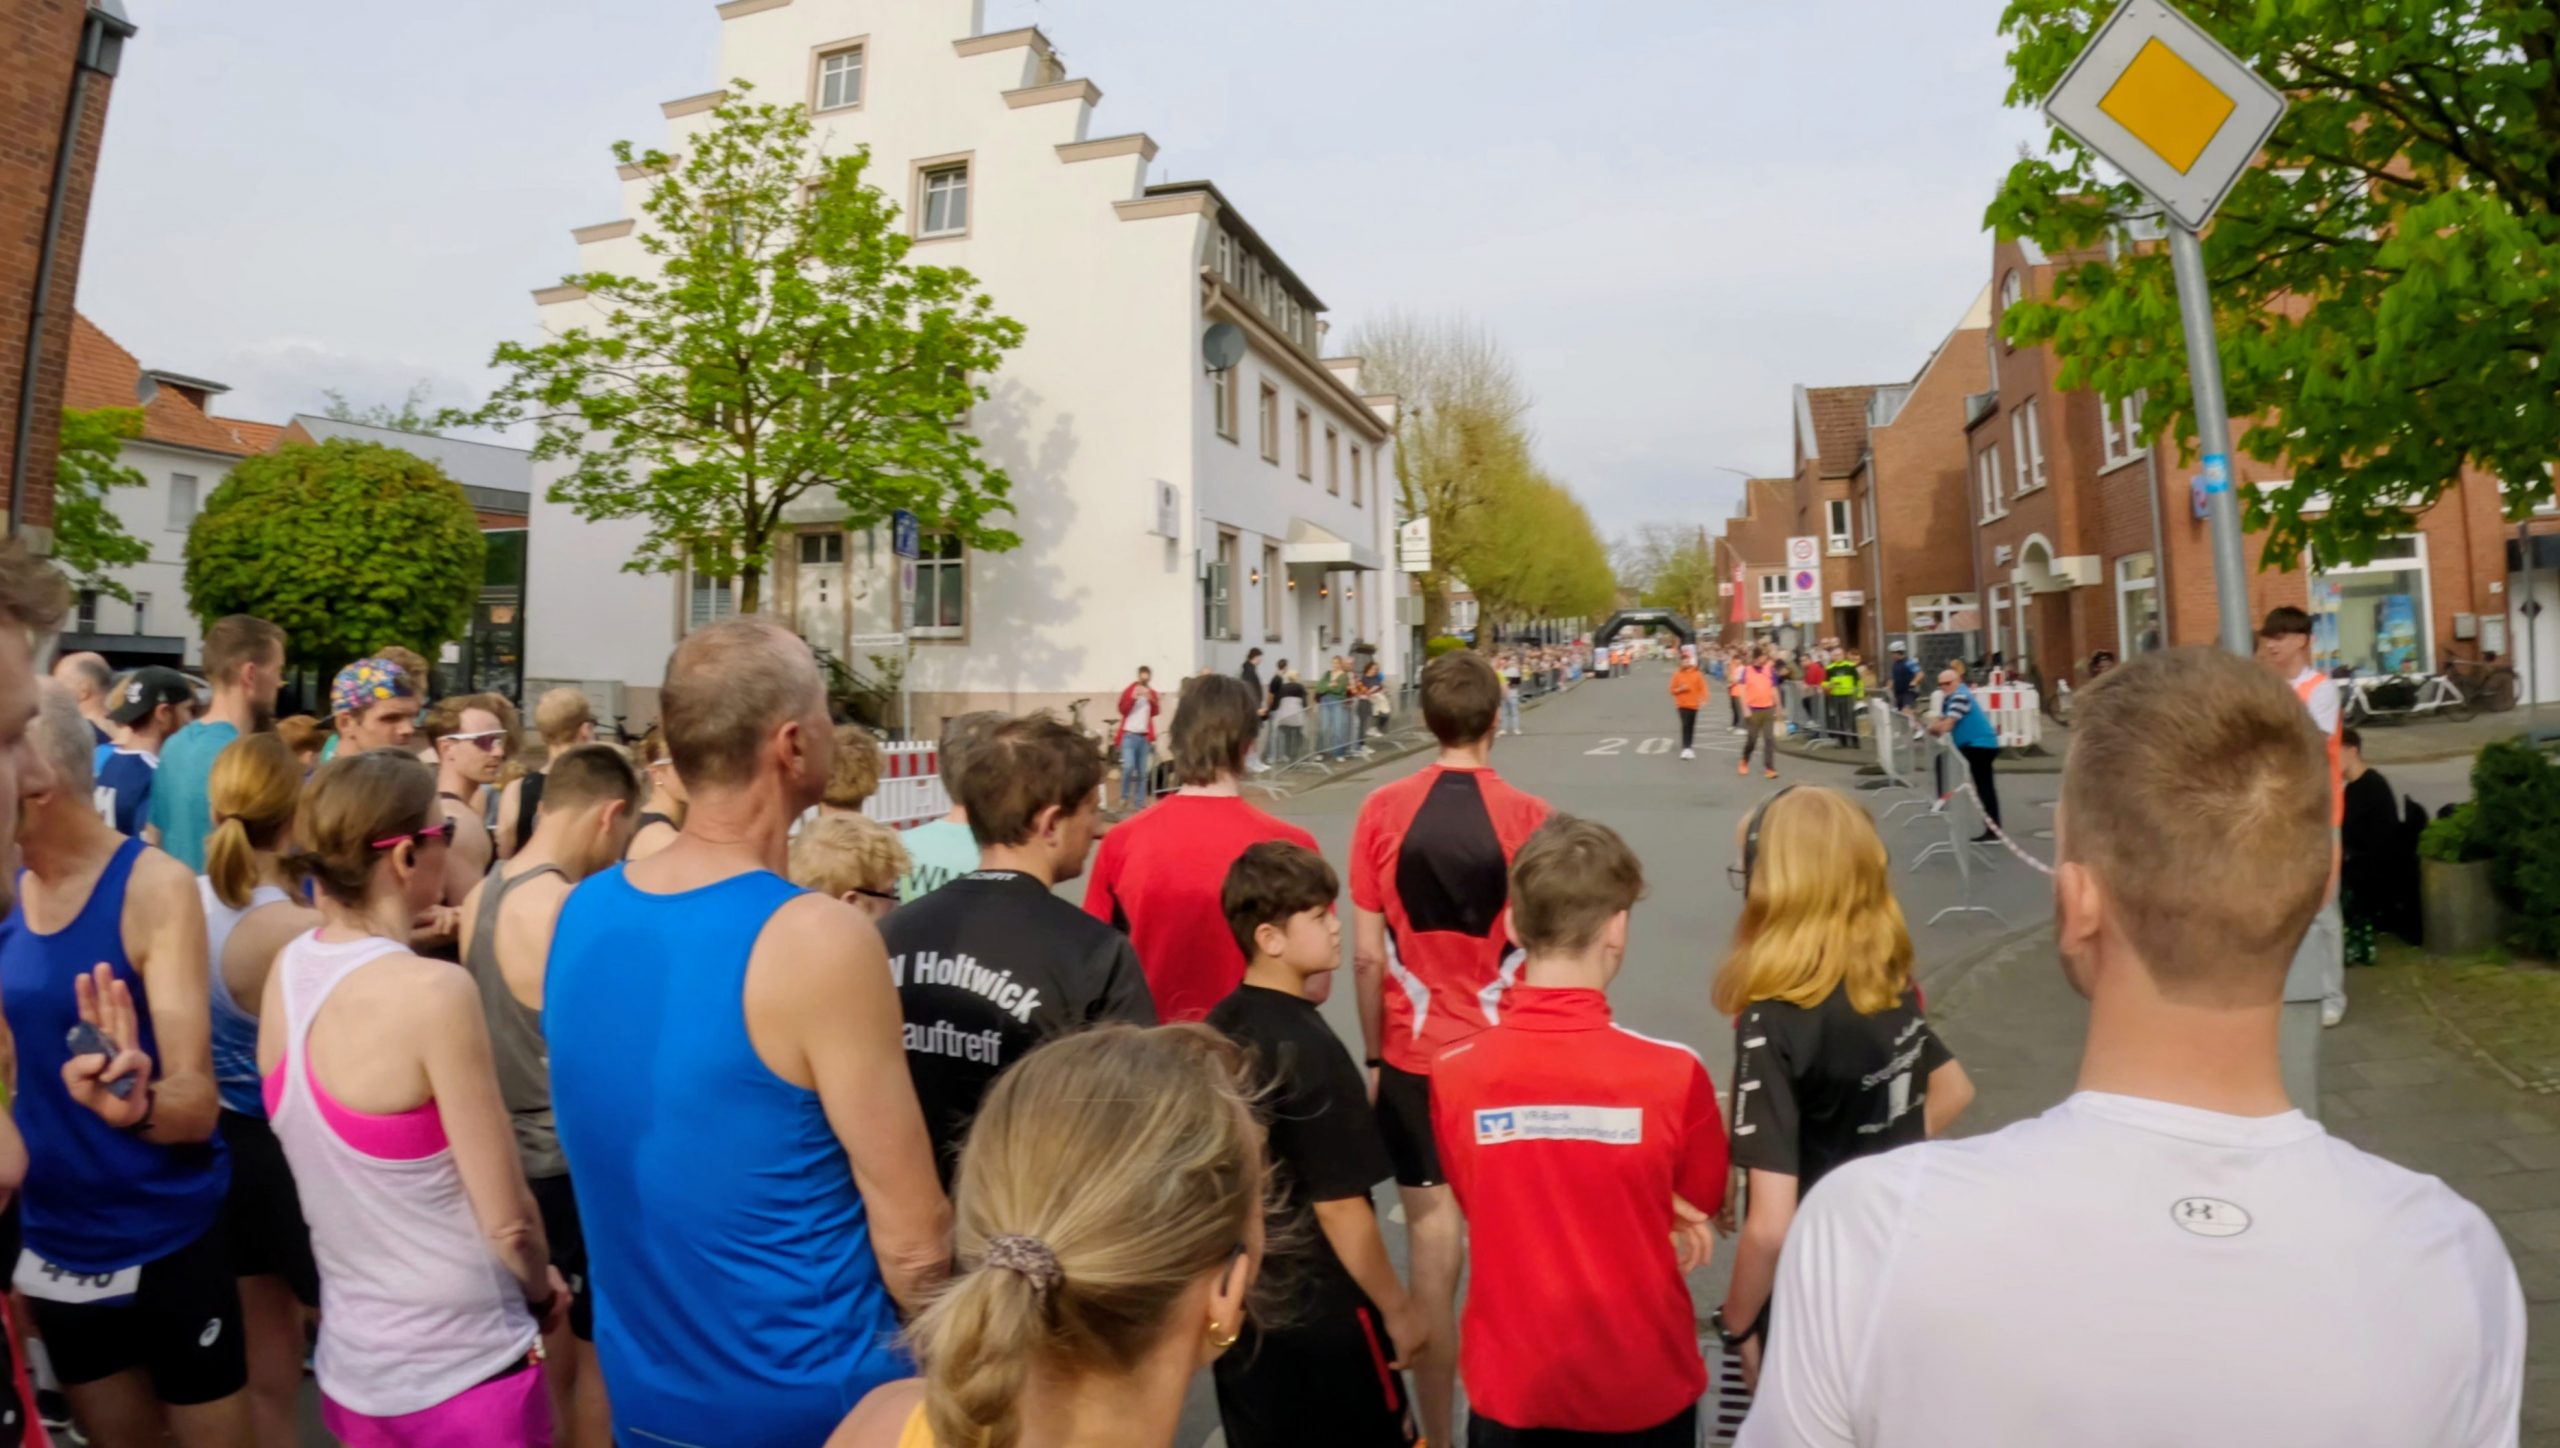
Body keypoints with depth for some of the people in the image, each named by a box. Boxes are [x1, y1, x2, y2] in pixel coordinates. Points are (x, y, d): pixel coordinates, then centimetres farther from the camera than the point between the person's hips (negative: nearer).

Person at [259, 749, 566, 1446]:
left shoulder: (291, 968, -3)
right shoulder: (431, 991, -24)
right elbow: (508, 1222, -17)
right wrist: (543, 1291, 0)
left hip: (350, 1360, 7)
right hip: (461, 1370, -7)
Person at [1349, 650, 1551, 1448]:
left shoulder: (1382, 811, -6)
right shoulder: (1527, 816, -10)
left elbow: (1366, 956, -3)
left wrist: (1374, 1056, 8)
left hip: (1414, 1058, 1)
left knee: (1433, 1246, 10)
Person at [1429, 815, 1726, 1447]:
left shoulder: (1453, 1074, -16)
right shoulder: (1673, 1072, -21)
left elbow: (1484, 1207, 0)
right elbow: (1705, 1206, -2)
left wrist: (1650, 1218, -2)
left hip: (1513, 1382, 1)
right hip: (1645, 1384, -1)